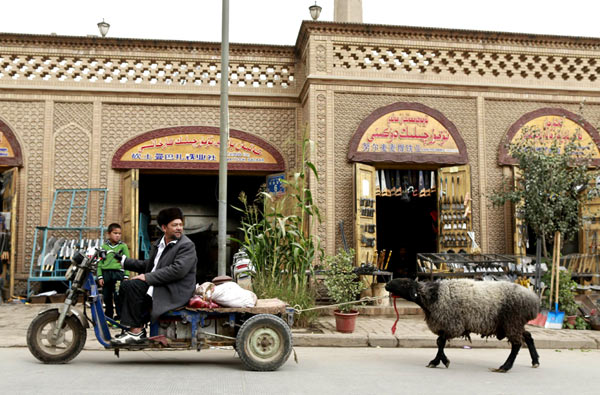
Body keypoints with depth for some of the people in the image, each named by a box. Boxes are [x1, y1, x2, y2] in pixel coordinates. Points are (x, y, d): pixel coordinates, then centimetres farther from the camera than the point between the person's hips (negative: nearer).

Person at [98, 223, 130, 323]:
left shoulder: (123, 246, 5)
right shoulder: (104, 246, 10)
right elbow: (100, 262, 10)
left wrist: (126, 276, -2)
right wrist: (100, 276, 3)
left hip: (118, 273, -3)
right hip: (106, 273, 3)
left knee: (118, 297, -7)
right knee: (106, 297, 8)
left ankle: (119, 317, 3)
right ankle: (108, 317, 21)